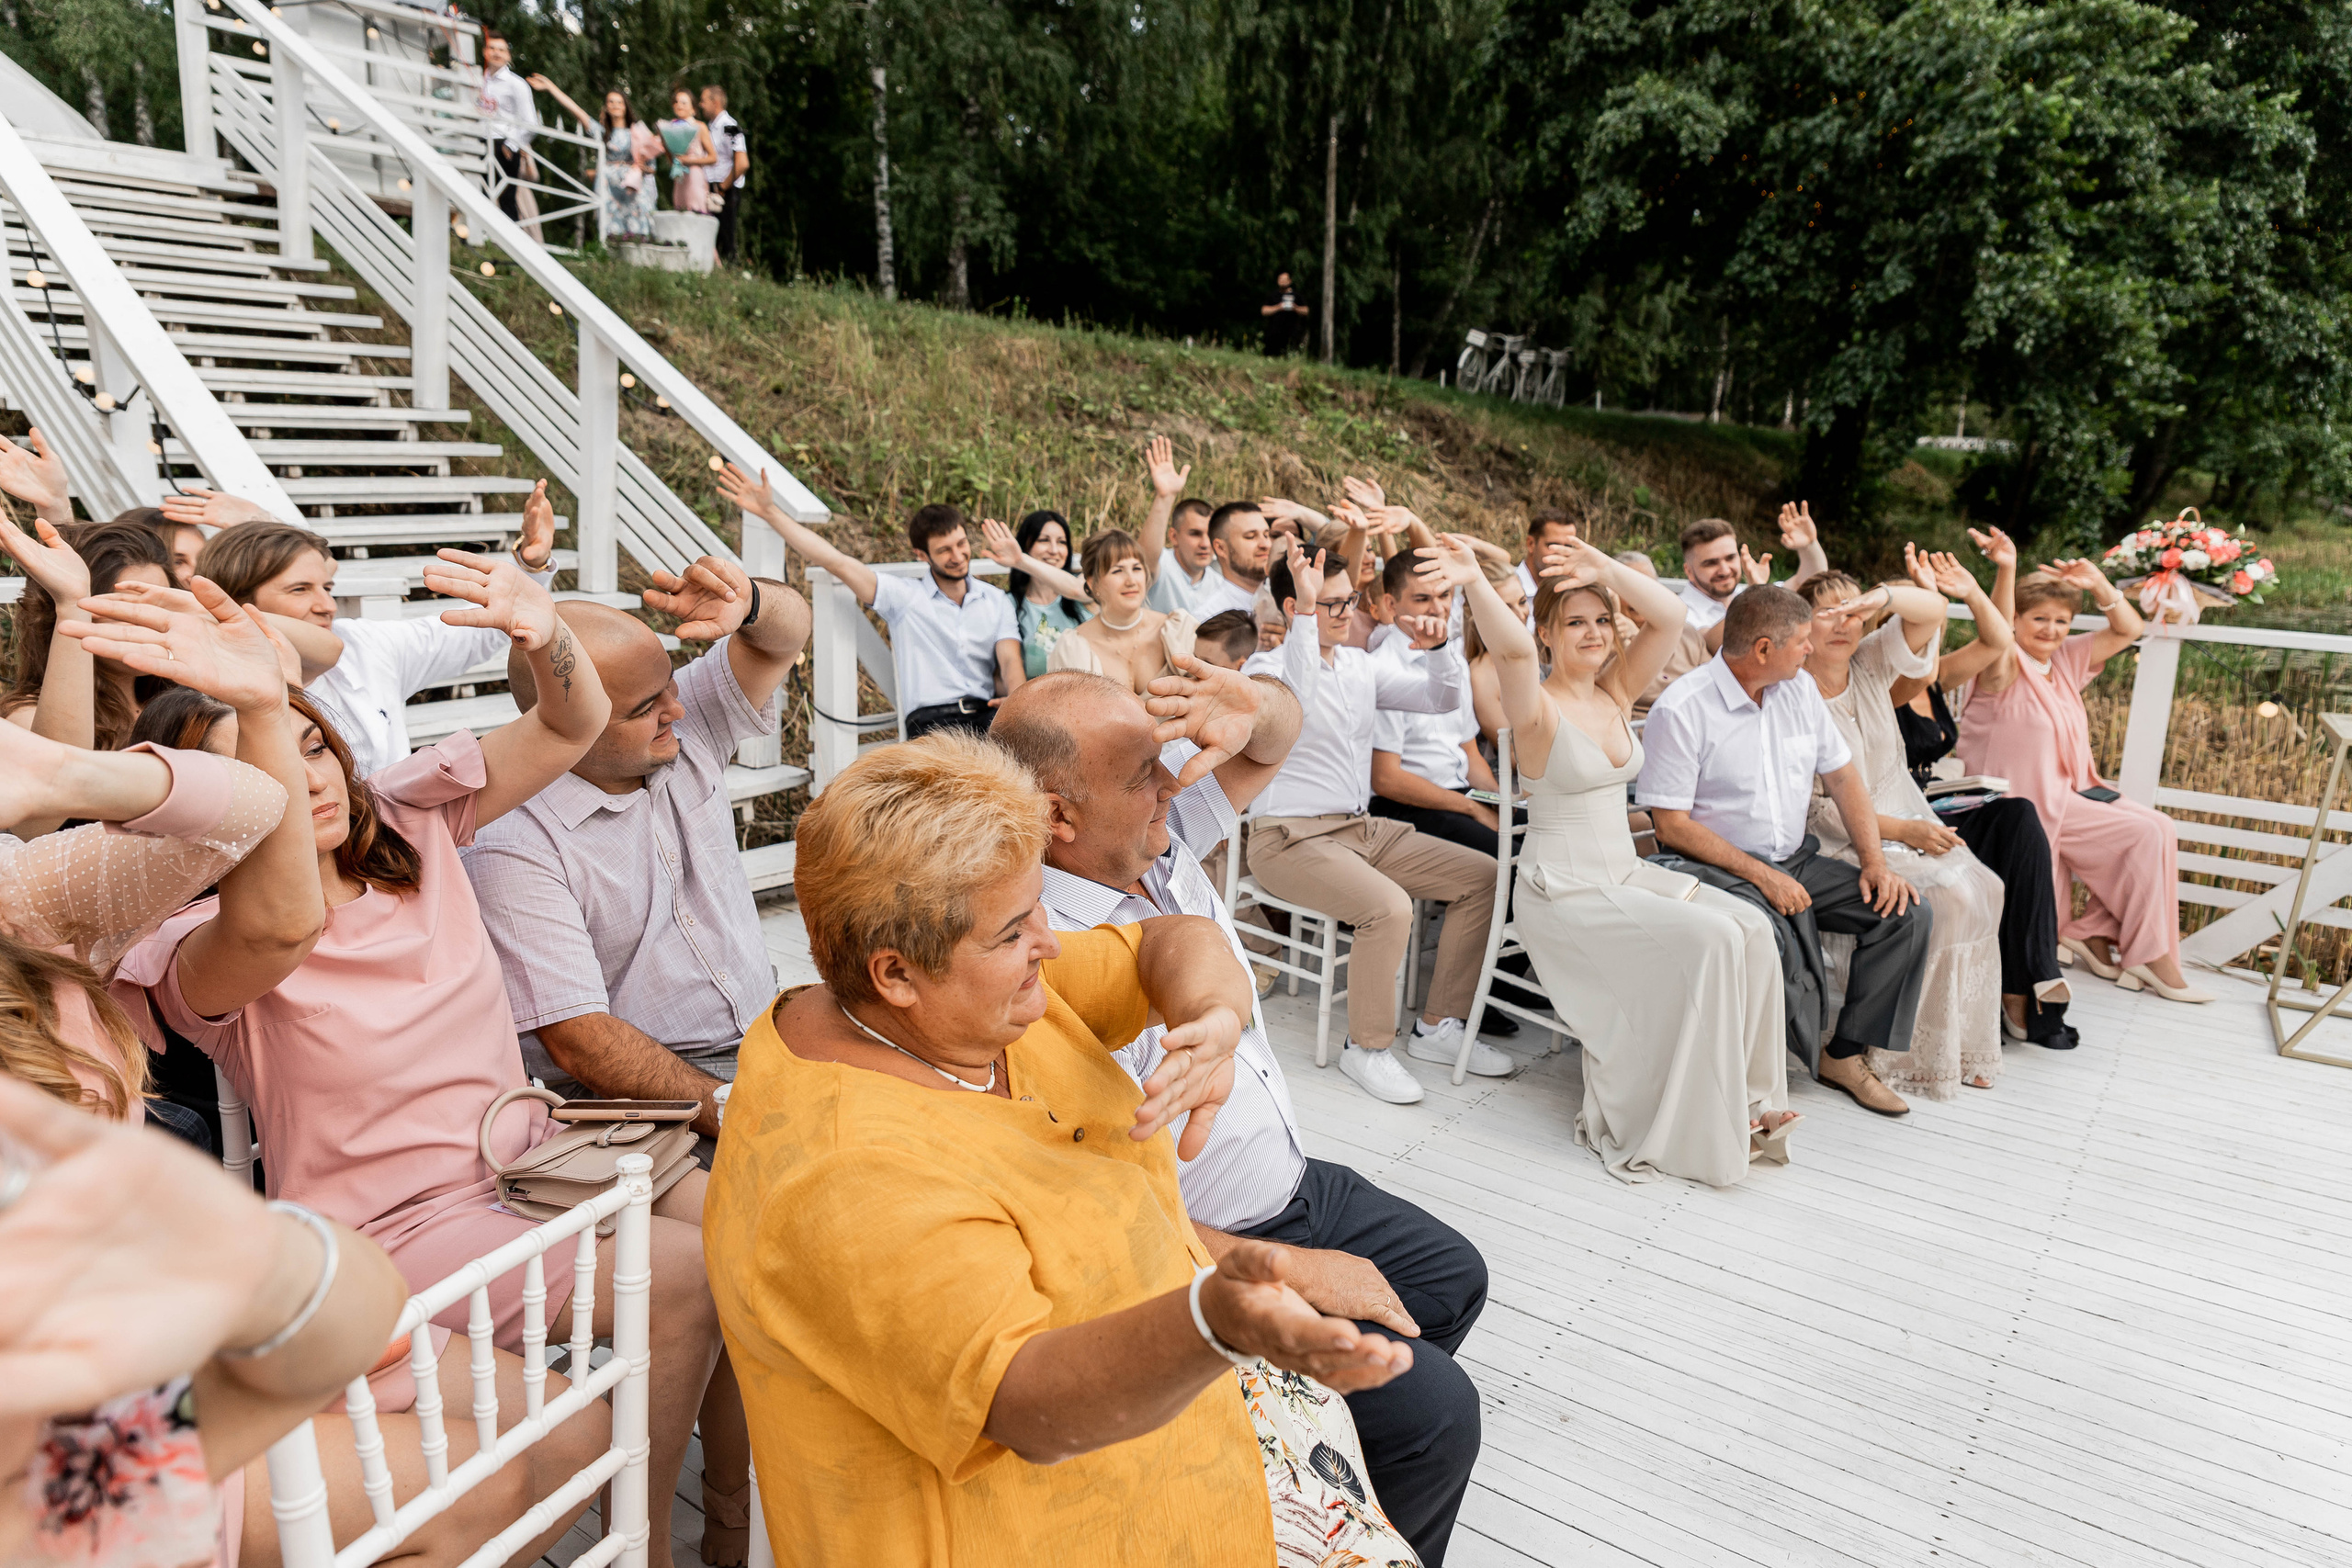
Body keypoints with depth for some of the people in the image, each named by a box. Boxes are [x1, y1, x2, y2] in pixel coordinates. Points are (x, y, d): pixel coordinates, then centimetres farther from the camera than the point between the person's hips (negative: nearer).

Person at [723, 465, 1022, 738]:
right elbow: (834, 561, 5)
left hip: (989, 716, 2)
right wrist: (769, 511, 1)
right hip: (932, 722, -2)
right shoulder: (903, 595, 11)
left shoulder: (997, 600, 20)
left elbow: (1010, 661, 8)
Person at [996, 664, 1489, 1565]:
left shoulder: (1156, 831, -9)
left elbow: (1280, 731, 4)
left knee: (1452, 1276, 25)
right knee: (1434, 1411, -12)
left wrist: (1250, 707, -22)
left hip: (1295, 1184, 9)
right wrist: (1289, 1271, -21)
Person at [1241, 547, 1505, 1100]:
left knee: (1483, 874, 0)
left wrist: (1438, 647, -6)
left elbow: (1443, 699, 13)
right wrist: (1307, 615, -34)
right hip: (1289, 840, -8)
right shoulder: (1267, 666, -8)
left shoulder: (1362, 665, 13)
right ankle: (1366, 1048, -10)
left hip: (1363, 827, 8)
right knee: (1388, 906, -32)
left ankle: (1438, 1027, 8)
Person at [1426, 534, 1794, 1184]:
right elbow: (1514, 651, -33)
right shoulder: (1538, 709, -11)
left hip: (1627, 873, 7)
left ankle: (1746, 1100, -2)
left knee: (1752, 929, -12)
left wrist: (1606, 568, -12)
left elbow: (1669, 618, -1)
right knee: (1710, 938, -22)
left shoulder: (1615, 693, 8)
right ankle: (1700, 1125, -8)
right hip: (1564, 892, -7)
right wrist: (1475, 584, -49)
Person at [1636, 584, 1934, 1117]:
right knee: (1777, 943, -34)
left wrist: (1874, 862, 0)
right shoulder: (1681, 710, -16)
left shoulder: (1800, 688, 7)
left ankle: (1846, 1054, 5)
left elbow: (1842, 775, 13)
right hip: (1721, 868, -7)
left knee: (1907, 913, -9)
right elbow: (1671, 824, -17)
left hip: (1797, 859, 7)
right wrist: (1761, 875, -21)